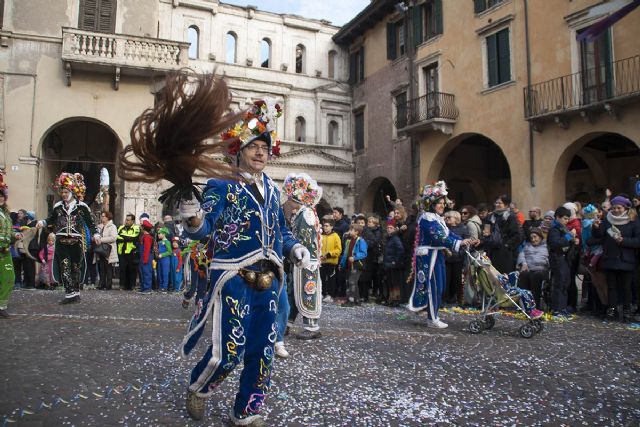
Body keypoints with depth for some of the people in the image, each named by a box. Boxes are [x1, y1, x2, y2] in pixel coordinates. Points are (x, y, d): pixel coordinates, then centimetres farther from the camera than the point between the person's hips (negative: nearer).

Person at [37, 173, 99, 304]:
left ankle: (76, 292, 18)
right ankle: (70, 293, -7)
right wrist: (43, 222, 2)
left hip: (76, 242, -2)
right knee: (65, 268, -7)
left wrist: (95, 234, -9)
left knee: (76, 268, 6)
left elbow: (90, 223, 4)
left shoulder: (81, 206, 2)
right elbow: (51, 220, 21)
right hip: (62, 242, 2)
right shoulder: (57, 206, 10)